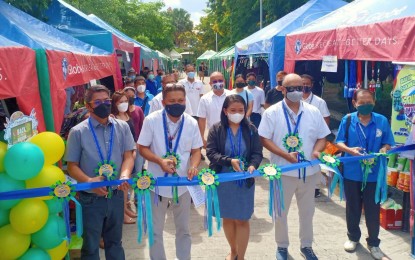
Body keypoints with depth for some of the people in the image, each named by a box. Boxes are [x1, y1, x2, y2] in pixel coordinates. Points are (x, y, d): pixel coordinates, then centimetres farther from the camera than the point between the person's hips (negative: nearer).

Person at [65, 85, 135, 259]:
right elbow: (72, 166, -5)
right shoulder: (78, 132, -8)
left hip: (116, 195, 3)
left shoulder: (122, 127, 0)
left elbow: (128, 156, -1)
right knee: (91, 245, 14)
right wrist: (89, 181, -23)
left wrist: (124, 175, -22)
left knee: (115, 241, 22)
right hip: (91, 198, -2)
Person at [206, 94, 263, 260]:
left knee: (242, 220, 5)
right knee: (227, 218, 15)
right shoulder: (216, 129, -5)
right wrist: (229, 161, -25)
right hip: (223, 180, 1)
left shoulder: (251, 129, -3)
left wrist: (253, 165, -25)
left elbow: (257, 153, -4)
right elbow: (210, 152, -10)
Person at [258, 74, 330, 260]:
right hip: (283, 171, -3)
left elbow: (322, 137, 8)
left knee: (307, 211, 16)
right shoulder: (273, 112, -8)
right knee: (281, 211, 12)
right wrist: (286, 155, -21)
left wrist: (316, 151, -14)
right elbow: (264, 139, -10)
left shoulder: (313, 112, 2)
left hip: (309, 171, 3)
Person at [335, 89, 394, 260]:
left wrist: (383, 150, -19)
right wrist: (349, 150, -21)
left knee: (373, 209, 8)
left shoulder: (382, 121, -3)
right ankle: (353, 237, 36)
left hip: (374, 173, 0)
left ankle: (373, 242, 27)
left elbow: (388, 143, 3)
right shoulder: (347, 120, -5)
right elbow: (339, 142, -1)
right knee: (353, 207, 16)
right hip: (352, 172, 0)